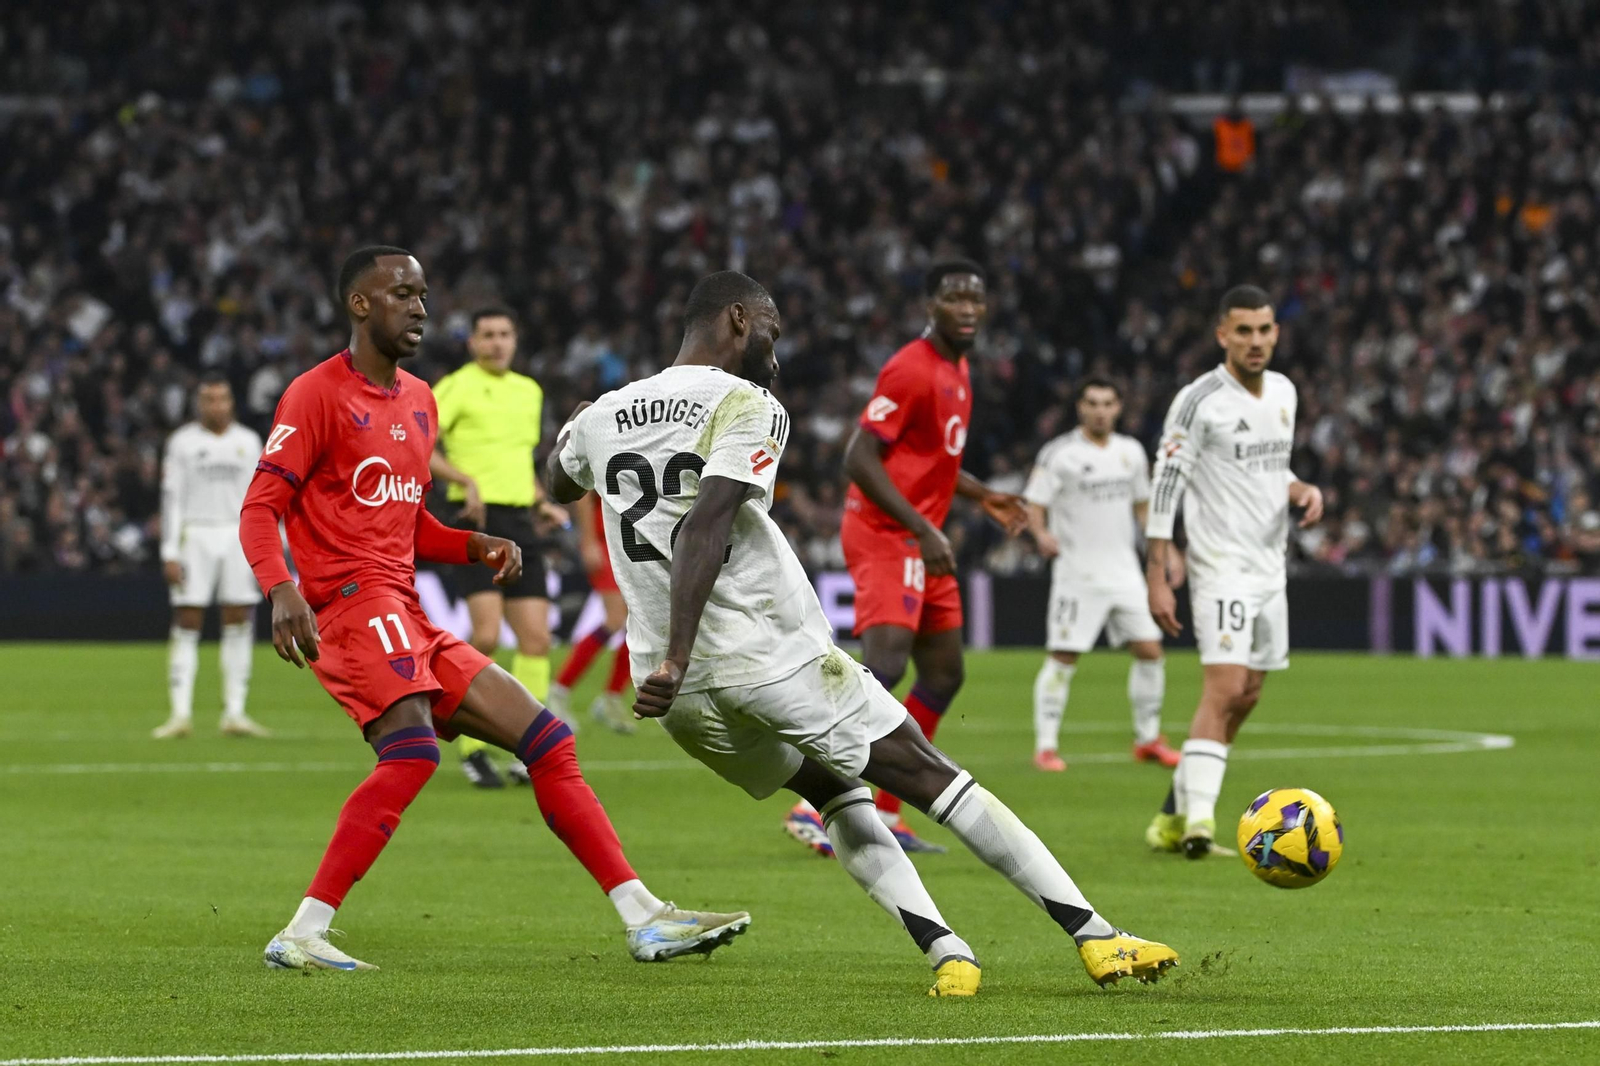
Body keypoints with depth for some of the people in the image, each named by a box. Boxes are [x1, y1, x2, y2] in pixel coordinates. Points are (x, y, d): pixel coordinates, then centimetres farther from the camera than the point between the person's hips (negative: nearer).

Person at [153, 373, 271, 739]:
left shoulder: (248, 441, 11)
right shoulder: (182, 442, 3)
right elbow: (171, 498, 0)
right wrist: (170, 553, -7)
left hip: (238, 536, 3)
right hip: (196, 534, -2)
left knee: (239, 625, -2)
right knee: (186, 625, -6)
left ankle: (234, 713, 2)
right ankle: (180, 713, -6)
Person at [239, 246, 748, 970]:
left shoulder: (418, 402, 22)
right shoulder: (318, 394, -4)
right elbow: (259, 510, -9)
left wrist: (474, 547, 10)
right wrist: (281, 590, -28)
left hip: (410, 623, 9)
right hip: (353, 604, -9)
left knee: (546, 741, 6)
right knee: (411, 751, -31)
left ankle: (646, 919, 7)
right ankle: (302, 934, -31)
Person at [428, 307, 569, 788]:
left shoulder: (529, 391, 18)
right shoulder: (457, 387, -4)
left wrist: (540, 503, 15)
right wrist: (465, 480, -23)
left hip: (519, 524, 7)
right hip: (478, 520, -7)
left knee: (536, 639, 0)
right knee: (487, 635, -17)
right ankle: (471, 746, -2)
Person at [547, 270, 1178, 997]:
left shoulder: (602, 416, 12)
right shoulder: (745, 409, -8)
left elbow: (558, 482, 36)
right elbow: (704, 532, -22)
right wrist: (676, 662, -27)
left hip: (681, 692, 7)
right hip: (773, 657, -7)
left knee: (839, 795, 23)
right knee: (934, 780, 1)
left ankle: (946, 954, 6)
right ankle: (1096, 938, -2)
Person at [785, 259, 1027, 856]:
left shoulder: (957, 370, 15)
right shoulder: (912, 370, -15)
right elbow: (860, 458, -21)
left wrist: (984, 497, 19)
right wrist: (924, 530, -24)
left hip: (919, 541, 10)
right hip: (885, 536, -10)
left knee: (945, 673, 11)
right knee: (885, 663, -22)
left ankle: (886, 817, 15)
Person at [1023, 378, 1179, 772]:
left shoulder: (1132, 452, 11)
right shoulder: (1060, 454, -6)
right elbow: (1032, 504, -10)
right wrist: (1041, 533, -30)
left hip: (1125, 572, 5)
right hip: (1078, 573, -5)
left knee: (1149, 649, 2)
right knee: (1063, 657, -7)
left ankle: (1147, 738, 15)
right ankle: (1045, 746, -1)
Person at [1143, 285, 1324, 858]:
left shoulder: (1283, 392, 11)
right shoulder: (1199, 400, -11)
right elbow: (1165, 488, -12)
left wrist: (1301, 489, 1)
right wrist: (1157, 579, -17)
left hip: (1270, 566, 8)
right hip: (1222, 567, -8)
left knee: (1245, 698, 9)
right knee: (1225, 688, -20)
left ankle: (1173, 816, 19)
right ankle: (1198, 819, -26)